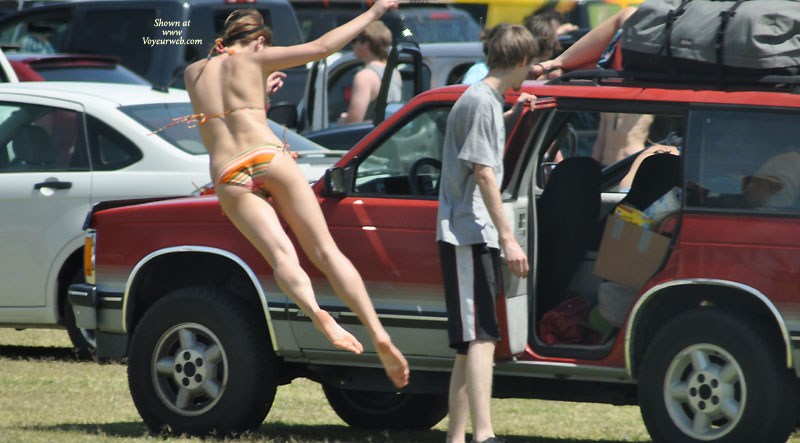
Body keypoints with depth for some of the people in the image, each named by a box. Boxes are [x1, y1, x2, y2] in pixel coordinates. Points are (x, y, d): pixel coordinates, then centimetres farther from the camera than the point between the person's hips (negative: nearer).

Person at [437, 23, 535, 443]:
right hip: (468, 234, -10)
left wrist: (511, 114, 42)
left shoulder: (486, 100, 18)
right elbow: (483, 173, -18)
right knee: (481, 337, -19)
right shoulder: (480, 101, -12)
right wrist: (508, 238, -21)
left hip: (478, 237, 10)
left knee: (471, 343, 11)